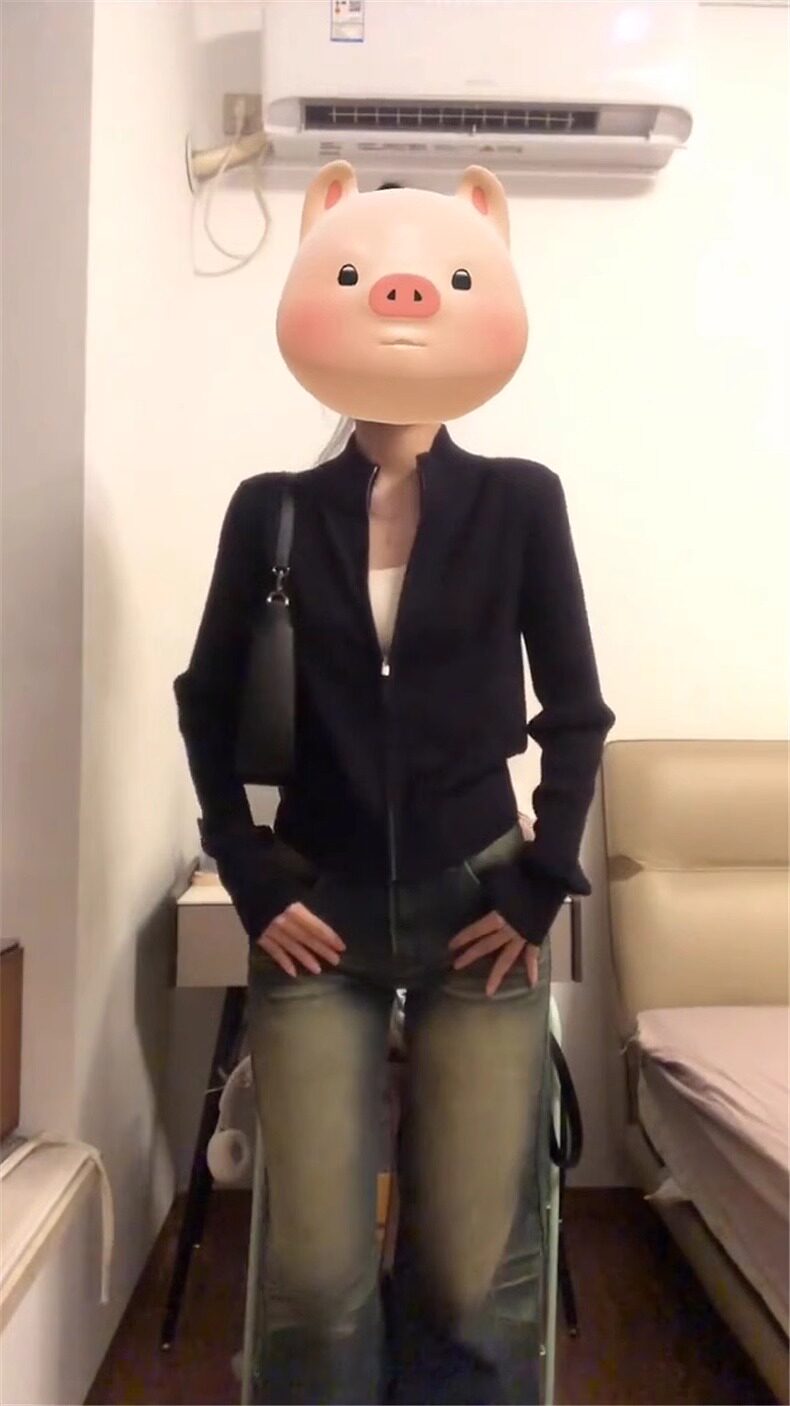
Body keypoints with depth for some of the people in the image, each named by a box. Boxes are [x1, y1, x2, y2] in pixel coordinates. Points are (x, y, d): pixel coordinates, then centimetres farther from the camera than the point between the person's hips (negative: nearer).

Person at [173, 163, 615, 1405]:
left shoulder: (520, 501, 0)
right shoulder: (272, 510, 2)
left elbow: (577, 711, 4)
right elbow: (208, 707, 7)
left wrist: (541, 887, -2)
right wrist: (253, 883, 0)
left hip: (479, 903, 0)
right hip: (318, 911, 1)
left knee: (474, 1269, 6)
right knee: (315, 1270, 4)